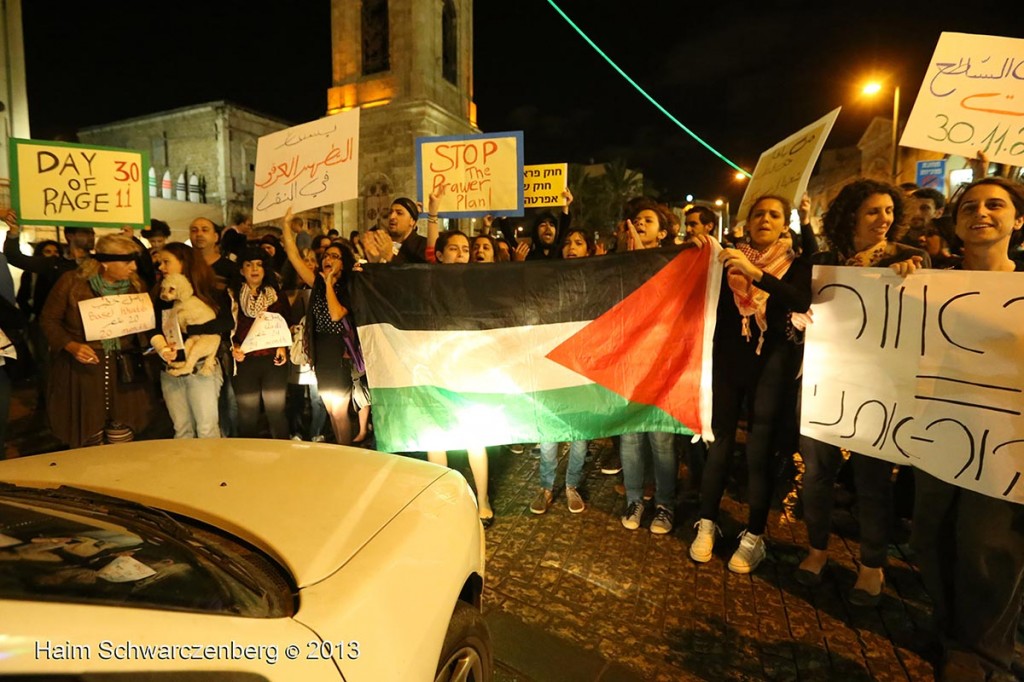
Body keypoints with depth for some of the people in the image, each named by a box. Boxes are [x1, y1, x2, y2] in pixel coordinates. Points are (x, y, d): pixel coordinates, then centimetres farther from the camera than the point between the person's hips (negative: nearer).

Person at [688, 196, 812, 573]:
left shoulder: (795, 265, 2)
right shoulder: (731, 259, 7)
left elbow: (800, 303, -18)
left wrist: (755, 273, -28)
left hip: (771, 363, -1)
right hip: (727, 359, 1)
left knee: (759, 449, 0)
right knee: (720, 441, 2)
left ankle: (754, 536, 12)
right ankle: (707, 525, 16)